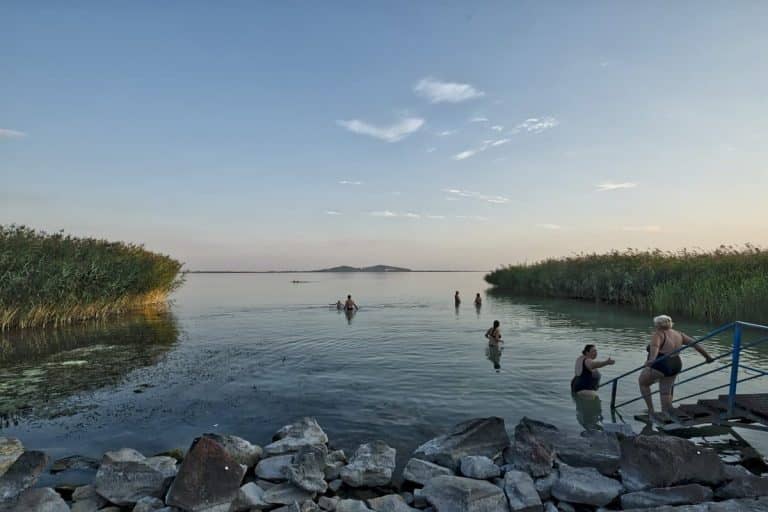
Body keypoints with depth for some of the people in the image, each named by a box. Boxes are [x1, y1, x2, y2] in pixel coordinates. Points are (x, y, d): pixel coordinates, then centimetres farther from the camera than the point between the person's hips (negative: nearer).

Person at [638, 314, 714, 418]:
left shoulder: (659, 335, -13)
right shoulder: (678, 334, 9)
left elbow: (654, 347, -32)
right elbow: (695, 343, 14)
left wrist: (651, 360, -48)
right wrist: (707, 356, 25)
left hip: (659, 367, -7)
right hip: (675, 366, 7)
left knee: (642, 382, 15)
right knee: (666, 392, 16)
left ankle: (650, 410, 13)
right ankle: (665, 416, 16)